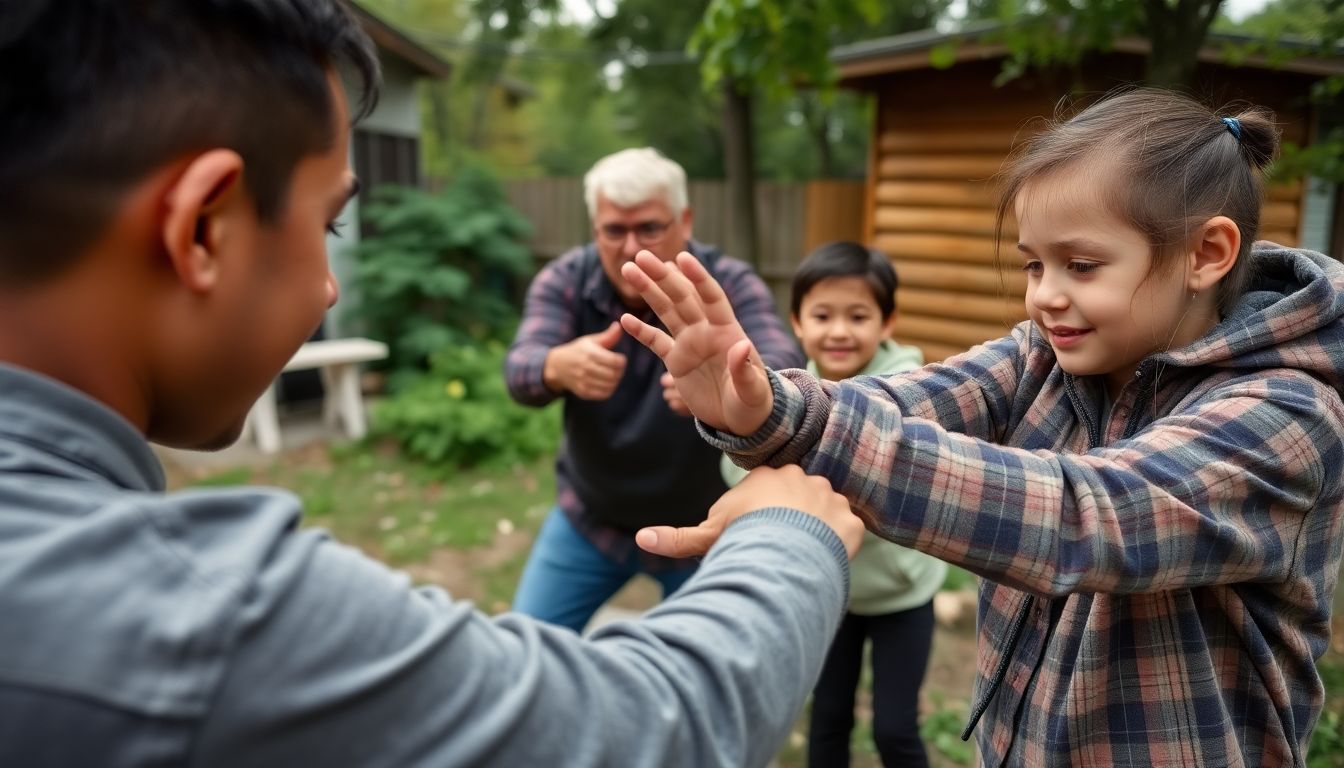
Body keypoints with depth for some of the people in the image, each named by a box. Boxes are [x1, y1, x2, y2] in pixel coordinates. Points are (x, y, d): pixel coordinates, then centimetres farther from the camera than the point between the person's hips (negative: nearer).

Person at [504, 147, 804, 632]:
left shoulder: (731, 286, -19)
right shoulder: (563, 281, -14)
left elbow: (785, 372, -36)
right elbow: (521, 370, -30)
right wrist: (560, 366, -55)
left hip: (700, 528, -1)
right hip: (590, 517, 2)